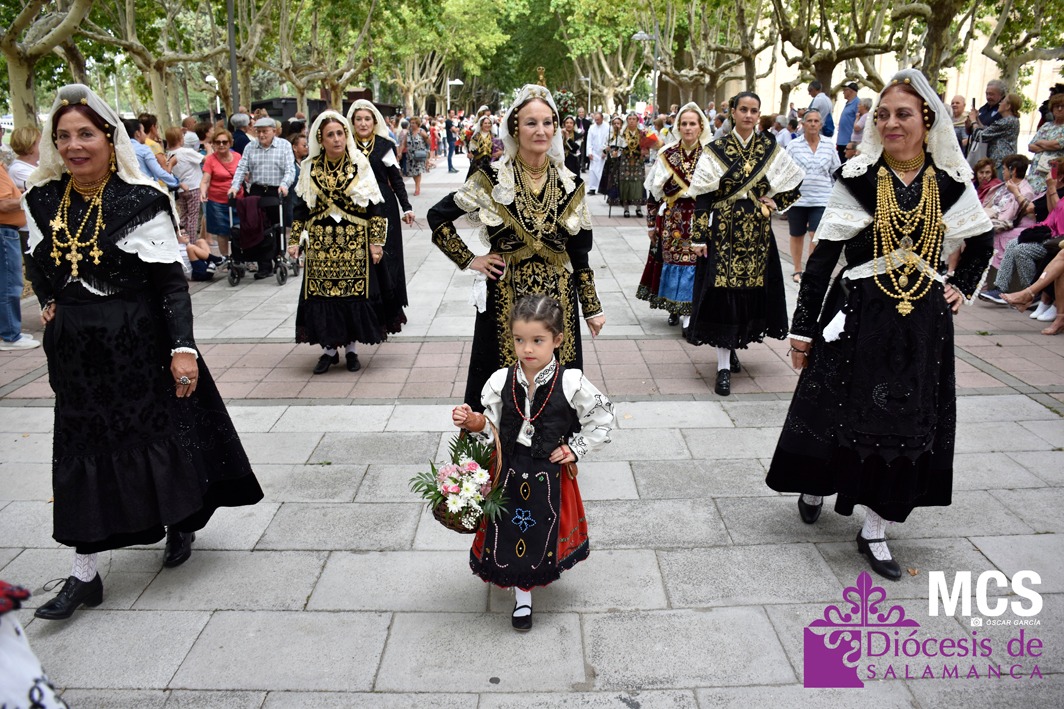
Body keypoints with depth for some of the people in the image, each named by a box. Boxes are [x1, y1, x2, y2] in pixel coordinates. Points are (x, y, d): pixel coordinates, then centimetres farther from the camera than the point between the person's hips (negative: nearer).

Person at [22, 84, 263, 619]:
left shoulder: (141, 202, -11)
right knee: (81, 451, 8)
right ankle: (84, 575, 18)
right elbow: (37, 264, 23)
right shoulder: (43, 200, 4)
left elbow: (171, 282, -13)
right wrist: (50, 304, 7)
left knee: (160, 434, 8)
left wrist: (183, 347, -20)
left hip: (139, 344, -4)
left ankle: (180, 522, 37)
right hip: (75, 349, 5)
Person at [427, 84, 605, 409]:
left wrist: (592, 308, 7)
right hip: (505, 299, -2)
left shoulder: (570, 184, 3)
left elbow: (580, 254, 7)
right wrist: (470, 260, -3)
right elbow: (438, 216, 2)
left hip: (557, 298, 3)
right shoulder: (493, 178, -5)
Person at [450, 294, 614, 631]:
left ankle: (546, 570, 47)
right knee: (510, 533, 10)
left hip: (551, 474, -2)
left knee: (545, 532, 14)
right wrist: (473, 422, -21)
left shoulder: (572, 383, -16)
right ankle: (522, 595, 35)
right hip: (510, 471, 2)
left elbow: (602, 420, -4)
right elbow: (492, 427, -2)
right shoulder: (501, 381, -10)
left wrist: (575, 449, -8)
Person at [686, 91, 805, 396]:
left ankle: (732, 346, 30)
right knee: (723, 292, -6)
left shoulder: (770, 148, 6)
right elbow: (703, 197, -5)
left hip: (758, 233, 4)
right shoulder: (716, 150, -2)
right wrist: (699, 237, -9)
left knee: (752, 291, 8)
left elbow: (795, 185, 17)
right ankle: (724, 367, -2)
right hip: (724, 233, -3)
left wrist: (775, 202, 1)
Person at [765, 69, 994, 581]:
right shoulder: (857, 178, -6)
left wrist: (961, 287, 9)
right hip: (858, 315, -2)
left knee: (907, 423, 6)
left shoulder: (950, 182, 2)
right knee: (836, 409, 6)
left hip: (923, 323, 3)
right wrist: (802, 328, -7)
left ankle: (875, 530, 20)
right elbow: (823, 256, -6)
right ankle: (817, 486, 36)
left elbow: (982, 242, 21)